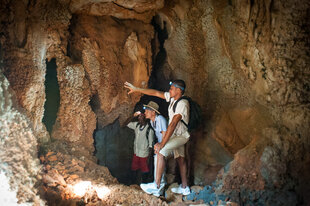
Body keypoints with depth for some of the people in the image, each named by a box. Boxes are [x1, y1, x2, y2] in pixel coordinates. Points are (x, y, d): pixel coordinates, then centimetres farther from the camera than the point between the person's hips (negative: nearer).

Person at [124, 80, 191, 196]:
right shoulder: (172, 98, -1)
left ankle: (157, 186, -19)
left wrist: (162, 143, -31)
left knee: (161, 151, -23)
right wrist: (136, 89, 2)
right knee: (180, 159, 12)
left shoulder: (182, 104, -28)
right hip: (175, 134, 9)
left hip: (181, 135, -9)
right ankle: (184, 188, 21)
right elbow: (156, 93, 4)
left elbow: (173, 124, -31)